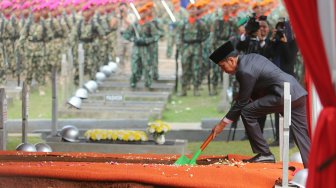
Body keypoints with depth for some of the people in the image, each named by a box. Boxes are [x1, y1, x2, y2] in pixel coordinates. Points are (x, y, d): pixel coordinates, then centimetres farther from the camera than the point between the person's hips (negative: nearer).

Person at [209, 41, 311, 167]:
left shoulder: (245, 72, -12)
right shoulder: (250, 58, 17)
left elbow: (242, 103, -6)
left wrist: (222, 124, 0)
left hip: (283, 95, -10)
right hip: (298, 95, 10)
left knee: (247, 112, -5)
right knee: (302, 134, 7)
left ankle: (264, 154, -2)